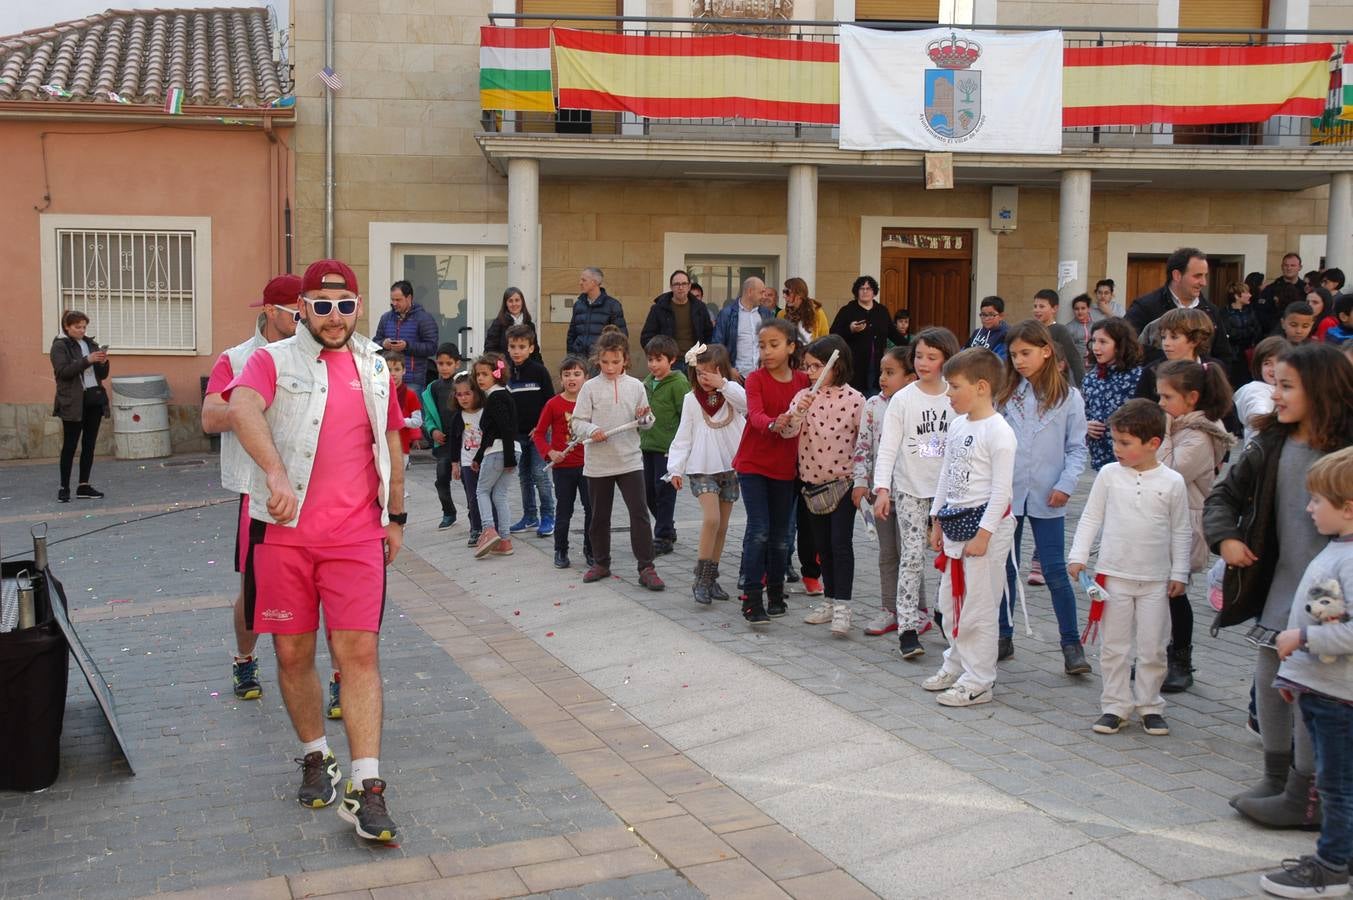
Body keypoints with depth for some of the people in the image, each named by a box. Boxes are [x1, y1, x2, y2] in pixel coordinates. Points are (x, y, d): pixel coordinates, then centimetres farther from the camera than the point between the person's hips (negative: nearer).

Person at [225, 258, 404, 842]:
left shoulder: (373, 367, 12)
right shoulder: (273, 361, -1)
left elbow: (390, 444, 22)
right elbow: (242, 409, -23)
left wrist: (396, 518, 21)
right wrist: (276, 472, -40)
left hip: (356, 535, 1)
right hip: (284, 532, -1)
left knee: (358, 652, -6)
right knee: (293, 653, 7)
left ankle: (365, 788, -6)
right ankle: (315, 757, 29)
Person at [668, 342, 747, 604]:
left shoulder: (732, 394, 3)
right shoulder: (692, 399, 2)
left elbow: (748, 403, -20)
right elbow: (684, 436, 1)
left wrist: (722, 385, -23)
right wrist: (676, 468, -5)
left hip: (730, 467, 3)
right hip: (702, 468, -2)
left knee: (722, 525, 8)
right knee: (711, 518, -18)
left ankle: (711, 578, 19)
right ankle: (701, 580, -10)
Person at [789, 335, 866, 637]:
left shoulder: (854, 399, -8)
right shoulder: (804, 396, 1)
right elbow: (788, 431, -12)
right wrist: (799, 412, -32)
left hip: (843, 480, -4)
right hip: (813, 481, 5)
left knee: (841, 543, -8)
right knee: (822, 545, 13)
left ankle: (842, 607, -5)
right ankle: (830, 600, 24)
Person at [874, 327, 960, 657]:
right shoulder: (903, 399, -3)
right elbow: (888, 447, -6)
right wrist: (882, 488, -16)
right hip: (910, 488, -2)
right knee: (912, 556, -5)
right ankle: (908, 627, -3)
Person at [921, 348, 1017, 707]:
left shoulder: (998, 432, -16)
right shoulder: (957, 425, 10)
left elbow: (1002, 489, -18)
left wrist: (983, 533, -20)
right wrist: (938, 521, 17)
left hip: (985, 525, -9)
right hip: (955, 523, 9)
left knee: (978, 606, -2)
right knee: (950, 601, 16)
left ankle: (978, 681, 6)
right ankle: (955, 666, 30)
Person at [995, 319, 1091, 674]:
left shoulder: (1068, 398, -1)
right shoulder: (1005, 395, 6)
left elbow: (1077, 448, 1)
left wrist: (1066, 484, -11)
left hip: (1046, 498, -3)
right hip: (1006, 494, 3)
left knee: (1055, 571, -1)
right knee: (1004, 568, 11)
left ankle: (1072, 644, 8)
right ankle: (1003, 637, 22)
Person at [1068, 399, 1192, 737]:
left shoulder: (1172, 482, -3)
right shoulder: (1109, 474, -2)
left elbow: (1181, 532, 5)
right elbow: (1090, 518, 4)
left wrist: (1179, 573, 4)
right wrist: (1078, 556, -4)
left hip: (1156, 581, 0)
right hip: (1113, 575, 1)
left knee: (1152, 649, 6)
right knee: (1114, 647, 7)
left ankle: (1149, 706, 21)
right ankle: (1115, 706, 16)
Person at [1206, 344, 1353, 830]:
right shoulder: (1271, 446, 2)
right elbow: (1225, 494, 11)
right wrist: (1225, 537, -6)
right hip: (1281, 585, 6)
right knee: (1269, 681, 14)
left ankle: (1304, 797, 12)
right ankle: (1277, 777, 30)